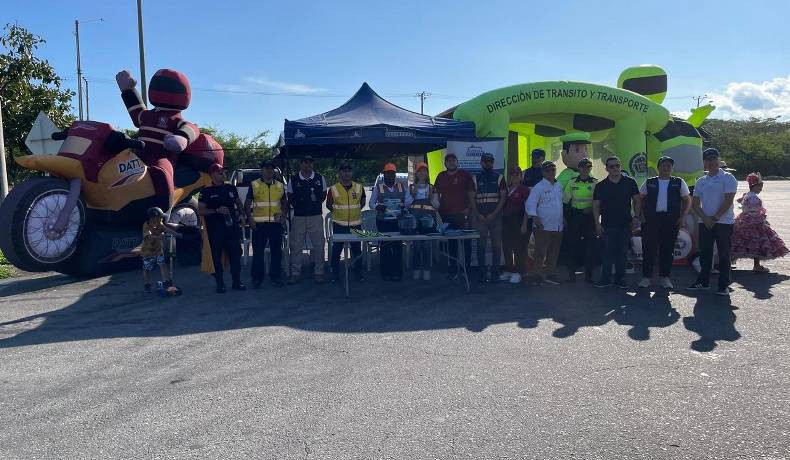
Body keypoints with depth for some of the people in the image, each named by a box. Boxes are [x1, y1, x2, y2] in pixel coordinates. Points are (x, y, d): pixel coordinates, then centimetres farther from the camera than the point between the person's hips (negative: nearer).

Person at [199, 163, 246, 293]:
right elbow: (200, 210, -4)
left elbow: (238, 203, 26)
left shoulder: (230, 188, 11)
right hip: (215, 229, -3)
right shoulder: (206, 192, -1)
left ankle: (237, 282, 14)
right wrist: (217, 211, -16)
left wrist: (241, 214, 9)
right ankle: (220, 285, 10)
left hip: (232, 227, 3)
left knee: (235, 254, 4)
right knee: (216, 257, 1)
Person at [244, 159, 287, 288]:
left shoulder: (280, 186, 12)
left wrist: (283, 216, 3)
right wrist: (250, 219, -7)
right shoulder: (254, 185, 4)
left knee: (276, 251, 7)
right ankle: (257, 278, 8)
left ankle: (276, 277, 17)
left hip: (276, 224, 3)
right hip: (259, 224, -2)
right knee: (258, 252, 0)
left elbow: (284, 203, 20)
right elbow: (247, 204, 5)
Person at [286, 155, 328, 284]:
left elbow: (324, 194, 15)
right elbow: (290, 197, 14)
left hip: (316, 216, 0)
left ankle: (319, 273, 13)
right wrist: (297, 206, 3)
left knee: (319, 245, 3)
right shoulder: (293, 180, 3)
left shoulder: (320, 179, 5)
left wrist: (317, 201, 0)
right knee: (296, 246, 4)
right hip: (298, 217, 0)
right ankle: (295, 274, 13)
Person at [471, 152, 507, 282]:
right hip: (480, 217, 0)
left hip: (496, 216, 0)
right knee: (481, 245, -1)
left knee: (496, 245, -1)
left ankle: (495, 272, 5)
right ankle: (482, 273, 3)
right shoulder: (475, 179, 9)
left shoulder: (499, 178, 8)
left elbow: (503, 197, 2)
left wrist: (494, 213, -9)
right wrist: (478, 215, -6)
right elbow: (471, 198, 5)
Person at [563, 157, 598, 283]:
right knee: (572, 244, 0)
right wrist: (568, 217, 1)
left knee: (590, 245, 0)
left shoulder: (595, 183, 3)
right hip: (575, 216, 1)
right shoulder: (572, 182, 6)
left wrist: (591, 209, -11)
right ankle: (571, 273, 8)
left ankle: (589, 275, 6)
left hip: (589, 217, -1)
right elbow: (565, 201, 8)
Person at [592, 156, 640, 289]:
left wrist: (636, 217, -1)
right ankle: (605, 279, 5)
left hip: (625, 223, 1)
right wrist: (597, 223, -5)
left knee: (622, 253, 7)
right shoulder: (601, 186, 1)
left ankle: (620, 279, 15)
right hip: (608, 224, -1)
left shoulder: (630, 182, 4)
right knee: (607, 252, -1)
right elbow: (596, 205, 2)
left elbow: (636, 200, 9)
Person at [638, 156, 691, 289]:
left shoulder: (679, 183, 8)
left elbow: (687, 201, 11)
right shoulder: (649, 182, 9)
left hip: (671, 220, 0)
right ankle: (646, 277, 4)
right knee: (648, 248, -2)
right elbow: (640, 199, 11)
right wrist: (641, 215, -1)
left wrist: (683, 217, 0)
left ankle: (665, 277, 13)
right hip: (651, 219, 0)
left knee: (668, 249, 4)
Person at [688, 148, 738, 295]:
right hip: (704, 223, 5)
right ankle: (703, 282, 18)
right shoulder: (701, 181, 12)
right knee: (705, 254, 9)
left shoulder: (727, 178, -3)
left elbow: (728, 201, -11)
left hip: (723, 222, -5)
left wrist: (714, 218, -13)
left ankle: (724, 286, 6)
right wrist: (705, 218, -7)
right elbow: (695, 204, 9)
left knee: (724, 255, 0)